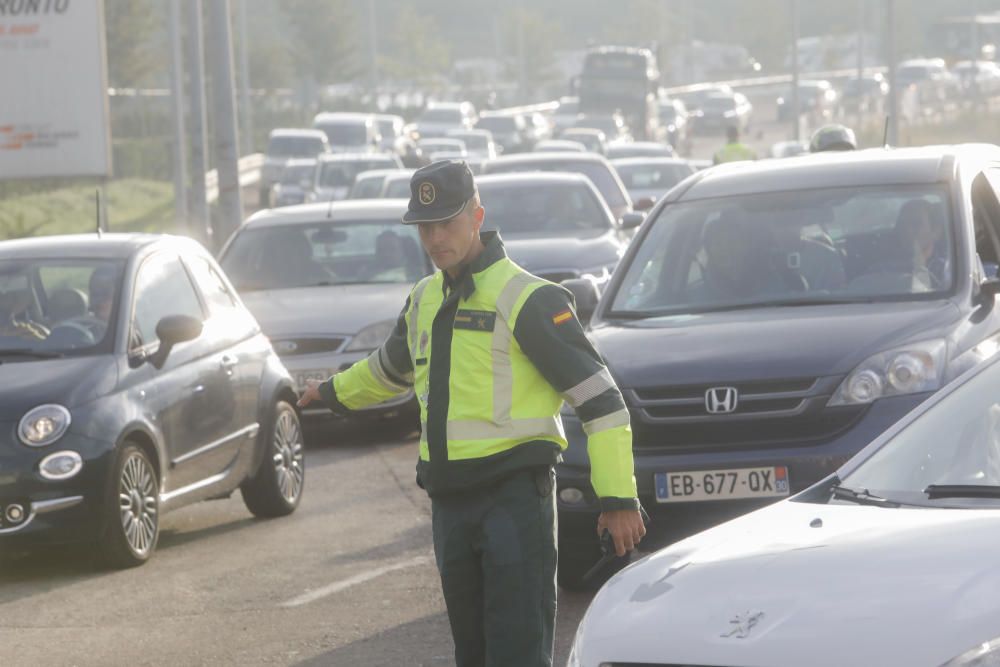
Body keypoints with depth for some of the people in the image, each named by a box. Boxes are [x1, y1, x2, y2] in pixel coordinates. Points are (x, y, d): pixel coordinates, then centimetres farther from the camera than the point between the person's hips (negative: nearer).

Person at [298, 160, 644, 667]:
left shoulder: (526, 298, -10)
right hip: (450, 501, 8)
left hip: (515, 494, -7)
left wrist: (618, 498, -16)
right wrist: (335, 392, 53)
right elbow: (392, 366, 37)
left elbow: (598, 397, -12)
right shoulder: (425, 300, 14)